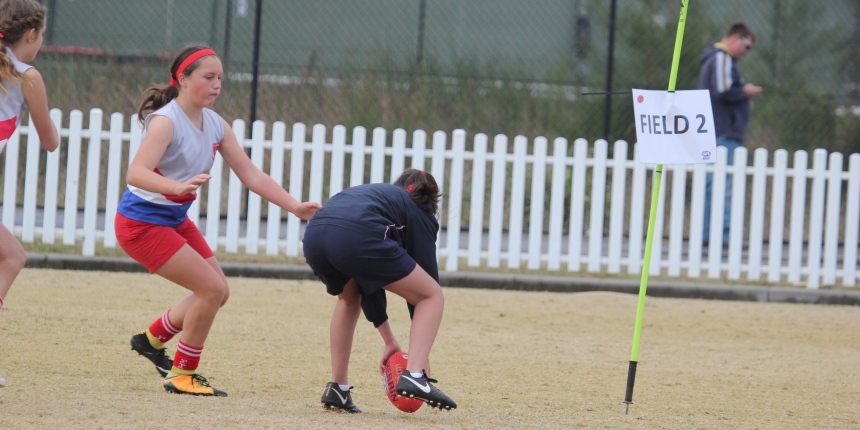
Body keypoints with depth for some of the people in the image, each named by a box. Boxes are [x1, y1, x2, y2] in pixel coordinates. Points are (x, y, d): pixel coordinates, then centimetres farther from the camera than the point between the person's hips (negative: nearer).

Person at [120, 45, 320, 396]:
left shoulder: (215, 125, 2)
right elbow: (136, 173, -37)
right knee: (212, 288, -16)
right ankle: (182, 376, -1)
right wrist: (178, 187, -54)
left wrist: (295, 207, -7)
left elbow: (251, 175, 4)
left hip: (176, 220, 9)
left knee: (217, 292, 10)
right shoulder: (166, 122, -23)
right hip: (142, 222, -9)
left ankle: (151, 340, 30)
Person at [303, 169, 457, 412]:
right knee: (433, 296, 12)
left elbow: (367, 280, 39)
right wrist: (422, 354, 27)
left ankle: (336, 389, 29)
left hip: (314, 237, 6)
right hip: (356, 238, -6)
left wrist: (389, 341, 39)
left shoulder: (378, 194, 39)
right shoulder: (420, 216, 24)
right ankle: (414, 375, -5)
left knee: (349, 298, 37)